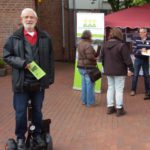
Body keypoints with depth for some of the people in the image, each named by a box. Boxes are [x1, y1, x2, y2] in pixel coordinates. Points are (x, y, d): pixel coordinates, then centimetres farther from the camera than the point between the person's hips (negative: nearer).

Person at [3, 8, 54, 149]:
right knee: (20, 112, 6)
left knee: (37, 111, 15)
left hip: (39, 82, 2)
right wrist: (22, 63, -16)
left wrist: (50, 78, 3)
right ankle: (20, 138, 24)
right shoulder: (15, 37, -2)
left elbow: (50, 59, 6)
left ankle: (37, 134, 33)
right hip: (22, 82, -2)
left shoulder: (45, 37, 4)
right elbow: (7, 56, -1)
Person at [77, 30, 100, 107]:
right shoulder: (88, 45, -20)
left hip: (81, 66, 9)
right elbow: (90, 56, -26)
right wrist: (95, 59, -6)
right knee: (90, 85, -1)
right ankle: (90, 102, 5)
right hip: (88, 67, -9)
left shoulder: (80, 44, 10)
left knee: (84, 84, 16)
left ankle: (84, 100, 23)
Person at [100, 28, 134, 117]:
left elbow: (102, 57, 13)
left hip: (108, 71, 6)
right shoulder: (121, 45, -16)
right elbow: (127, 59, -16)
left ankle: (110, 107, 20)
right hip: (119, 71, -6)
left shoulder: (105, 45, 5)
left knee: (110, 88, 15)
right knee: (119, 89, 1)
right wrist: (131, 69, -8)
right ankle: (119, 109, 6)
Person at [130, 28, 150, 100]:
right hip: (138, 59, 0)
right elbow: (134, 50, -7)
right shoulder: (136, 40, -4)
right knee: (135, 75, 5)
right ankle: (133, 90, 17)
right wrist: (140, 50, -23)